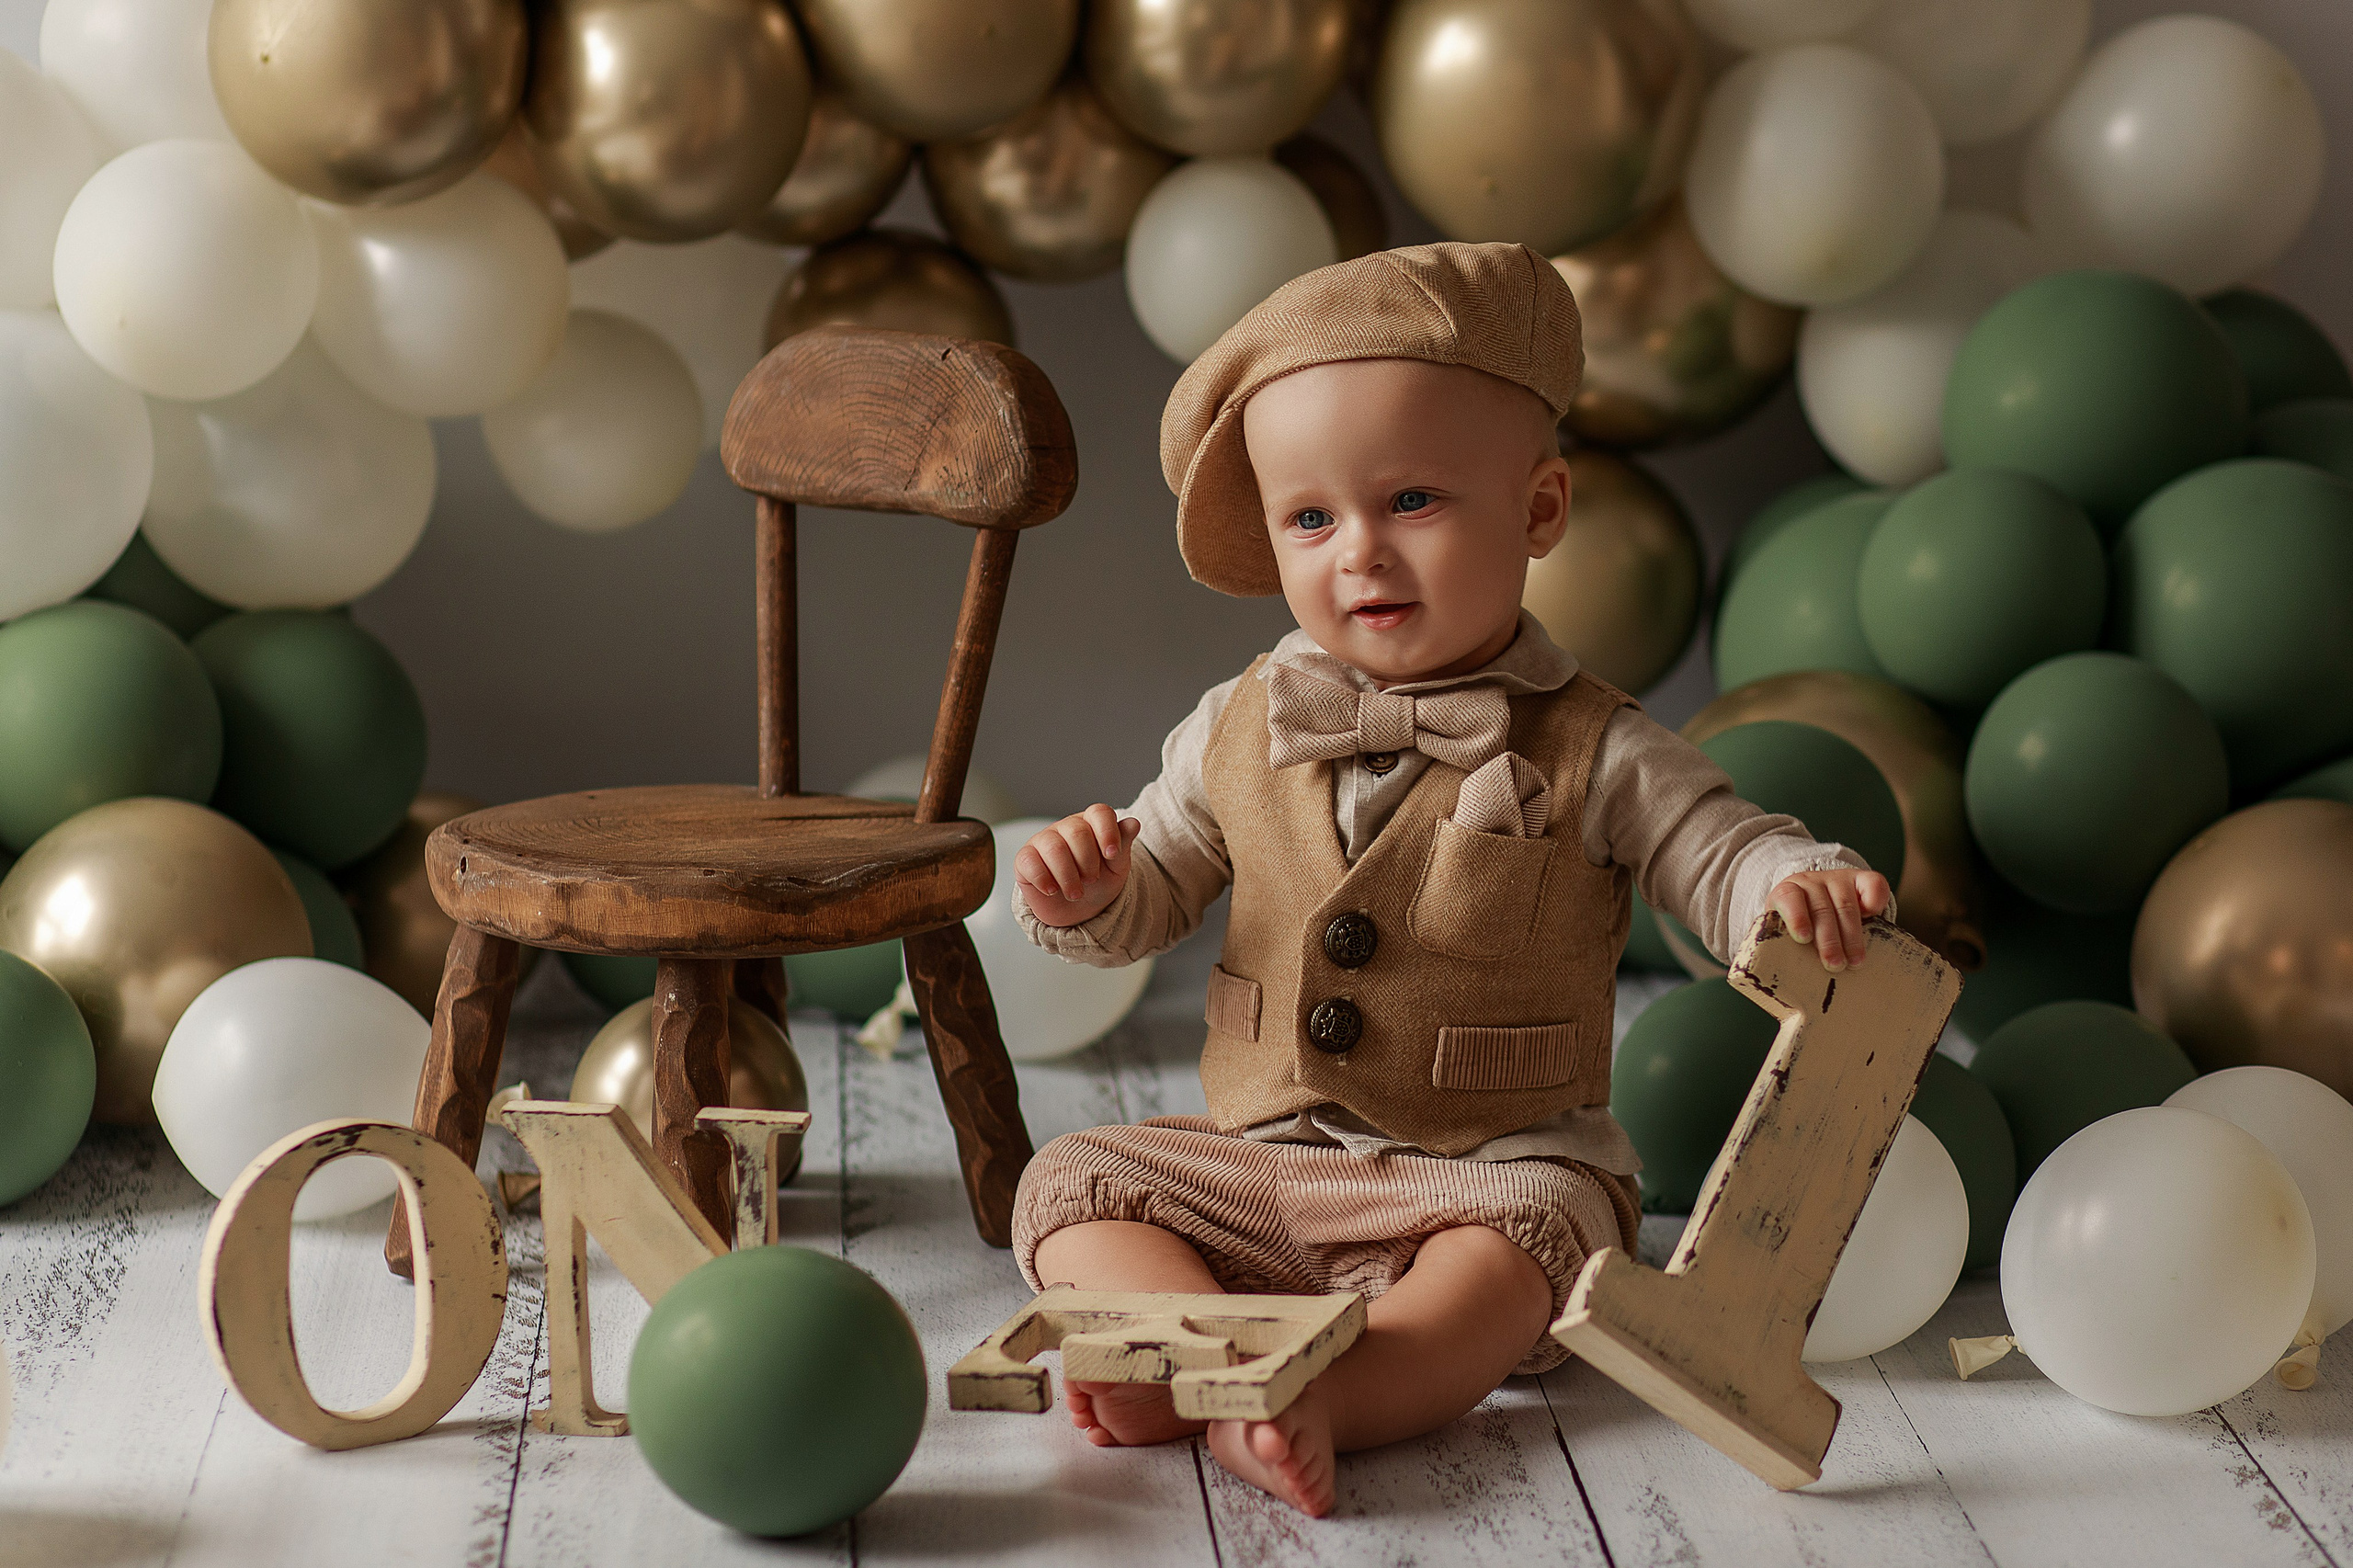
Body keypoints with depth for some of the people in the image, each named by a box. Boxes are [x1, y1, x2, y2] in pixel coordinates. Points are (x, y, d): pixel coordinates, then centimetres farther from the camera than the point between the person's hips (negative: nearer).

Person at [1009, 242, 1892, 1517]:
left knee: (1525, 1227, -35)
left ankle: (1333, 1394, -51)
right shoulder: (1240, 733, 5)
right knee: (1070, 1182, -13)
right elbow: (1154, 895, 16)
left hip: (1500, 1166, -4)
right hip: (1257, 1159, 4)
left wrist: (1803, 891, -28)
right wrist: (1086, 896, -8)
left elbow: (1725, 858, -4)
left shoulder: (1587, 755, -6)